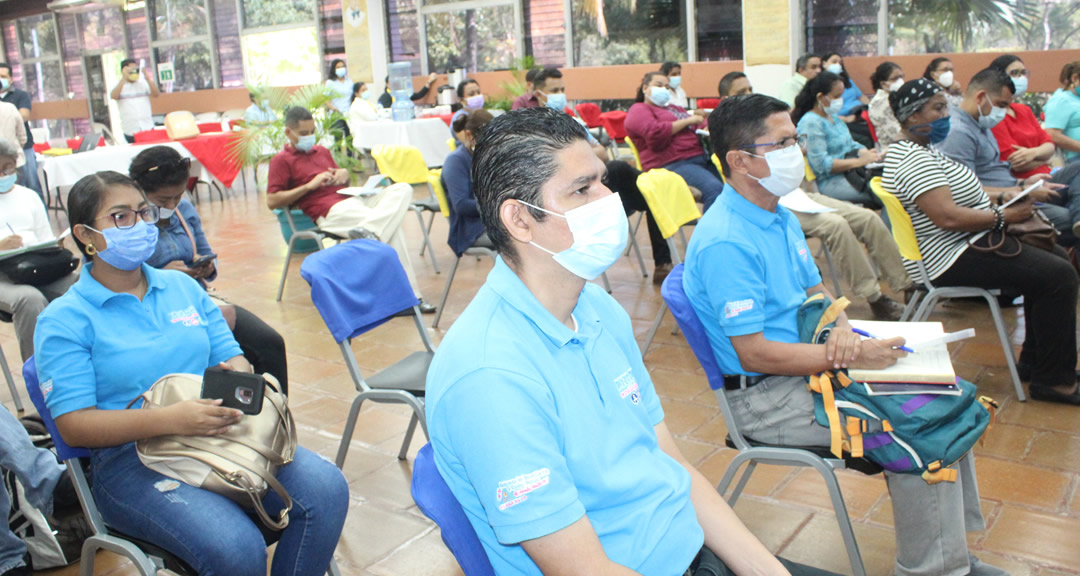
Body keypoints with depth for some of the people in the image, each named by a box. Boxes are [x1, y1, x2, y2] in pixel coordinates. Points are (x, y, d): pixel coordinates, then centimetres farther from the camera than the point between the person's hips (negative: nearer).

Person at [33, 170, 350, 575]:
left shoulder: (182, 286, 16)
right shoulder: (64, 320, 0)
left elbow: (232, 358, 17)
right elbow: (74, 425, -9)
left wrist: (238, 374, -10)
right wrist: (171, 419, -24)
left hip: (222, 436, 5)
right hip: (132, 460, -4)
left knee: (327, 489, -21)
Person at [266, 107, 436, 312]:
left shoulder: (322, 151, 28)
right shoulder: (281, 160, 7)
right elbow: (272, 201, -4)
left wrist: (344, 173, 8)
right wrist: (309, 185, -9)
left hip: (355, 198, 8)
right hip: (330, 211, -8)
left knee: (403, 189, -18)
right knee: (390, 226, -28)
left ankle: (368, 230, -37)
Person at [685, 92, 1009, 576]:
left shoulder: (780, 217, 9)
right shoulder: (724, 243, -23)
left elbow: (815, 291, 18)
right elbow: (754, 354, -23)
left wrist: (842, 328, -5)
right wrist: (850, 357, -21)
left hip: (806, 367, 10)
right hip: (766, 398, -9)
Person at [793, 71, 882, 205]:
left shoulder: (833, 116, 17)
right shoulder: (810, 123, -12)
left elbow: (850, 144, 23)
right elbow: (821, 164, -20)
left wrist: (867, 154, 0)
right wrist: (859, 161, -21)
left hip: (849, 173, 9)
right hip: (830, 183, -9)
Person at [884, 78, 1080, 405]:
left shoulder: (922, 150, 14)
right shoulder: (913, 160, -22)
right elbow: (948, 217, -30)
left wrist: (1000, 198, 7)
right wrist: (1004, 216, -19)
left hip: (969, 242, 12)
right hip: (950, 258, -12)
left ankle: (1034, 362, 22)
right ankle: (1053, 380, -7)